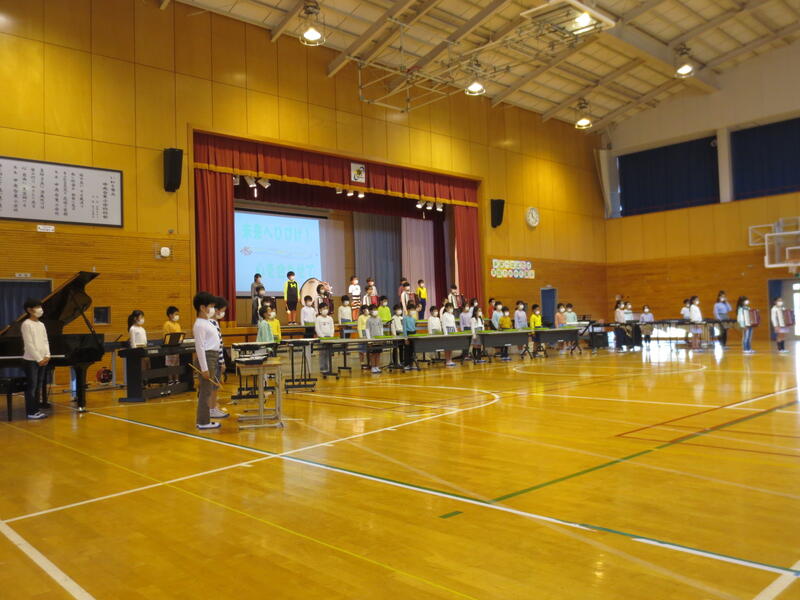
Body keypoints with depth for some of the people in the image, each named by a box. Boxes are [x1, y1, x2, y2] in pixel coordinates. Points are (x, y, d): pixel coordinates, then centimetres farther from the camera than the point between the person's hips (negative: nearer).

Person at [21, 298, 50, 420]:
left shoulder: (41, 325, 13)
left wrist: (47, 356, -4)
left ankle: (37, 409, 14)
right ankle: (31, 412, -2)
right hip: (31, 360, -7)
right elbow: (29, 344, -14)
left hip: (42, 360, 7)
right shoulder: (26, 324, -9)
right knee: (31, 386, -5)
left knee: (39, 386, 9)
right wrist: (39, 359, -15)